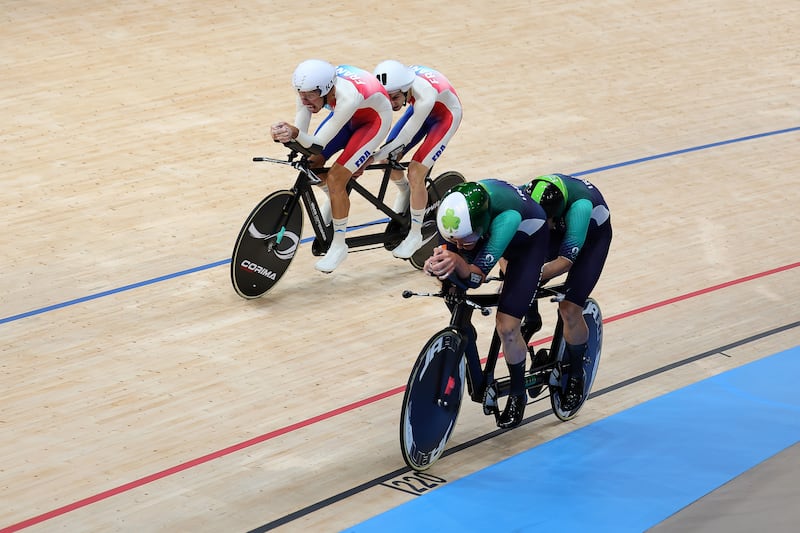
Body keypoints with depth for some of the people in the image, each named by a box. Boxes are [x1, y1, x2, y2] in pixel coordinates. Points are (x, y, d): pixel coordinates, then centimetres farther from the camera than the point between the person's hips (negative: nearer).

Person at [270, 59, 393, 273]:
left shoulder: (347, 97, -44)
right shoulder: (309, 89, -26)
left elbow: (319, 142, -38)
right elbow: (300, 132, -24)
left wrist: (295, 133, -57)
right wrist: (286, 134, -47)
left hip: (375, 118, -7)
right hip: (351, 115, 7)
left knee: (335, 178, -15)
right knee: (312, 161, -2)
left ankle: (339, 246, 2)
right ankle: (334, 199, 32)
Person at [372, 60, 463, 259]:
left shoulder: (424, 97, -42)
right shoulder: (391, 87, -28)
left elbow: (403, 140, -33)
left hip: (445, 115, -6)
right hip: (418, 108, 6)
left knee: (415, 174, -14)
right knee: (388, 159, -4)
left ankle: (415, 235, 2)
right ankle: (404, 191, 30)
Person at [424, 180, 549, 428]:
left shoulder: (507, 216, -46)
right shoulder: (450, 209, -33)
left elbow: (477, 276, -42)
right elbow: (449, 248, -20)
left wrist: (458, 261, -62)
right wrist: (440, 263, -43)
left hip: (529, 238, -6)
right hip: (487, 232, 6)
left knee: (507, 326, -12)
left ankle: (517, 394, 13)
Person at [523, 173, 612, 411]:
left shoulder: (579, 206, -42)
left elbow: (566, 260, -40)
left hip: (592, 232, -3)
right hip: (557, 227, 4)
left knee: (569, 309, -13)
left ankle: (576, 375, 9)